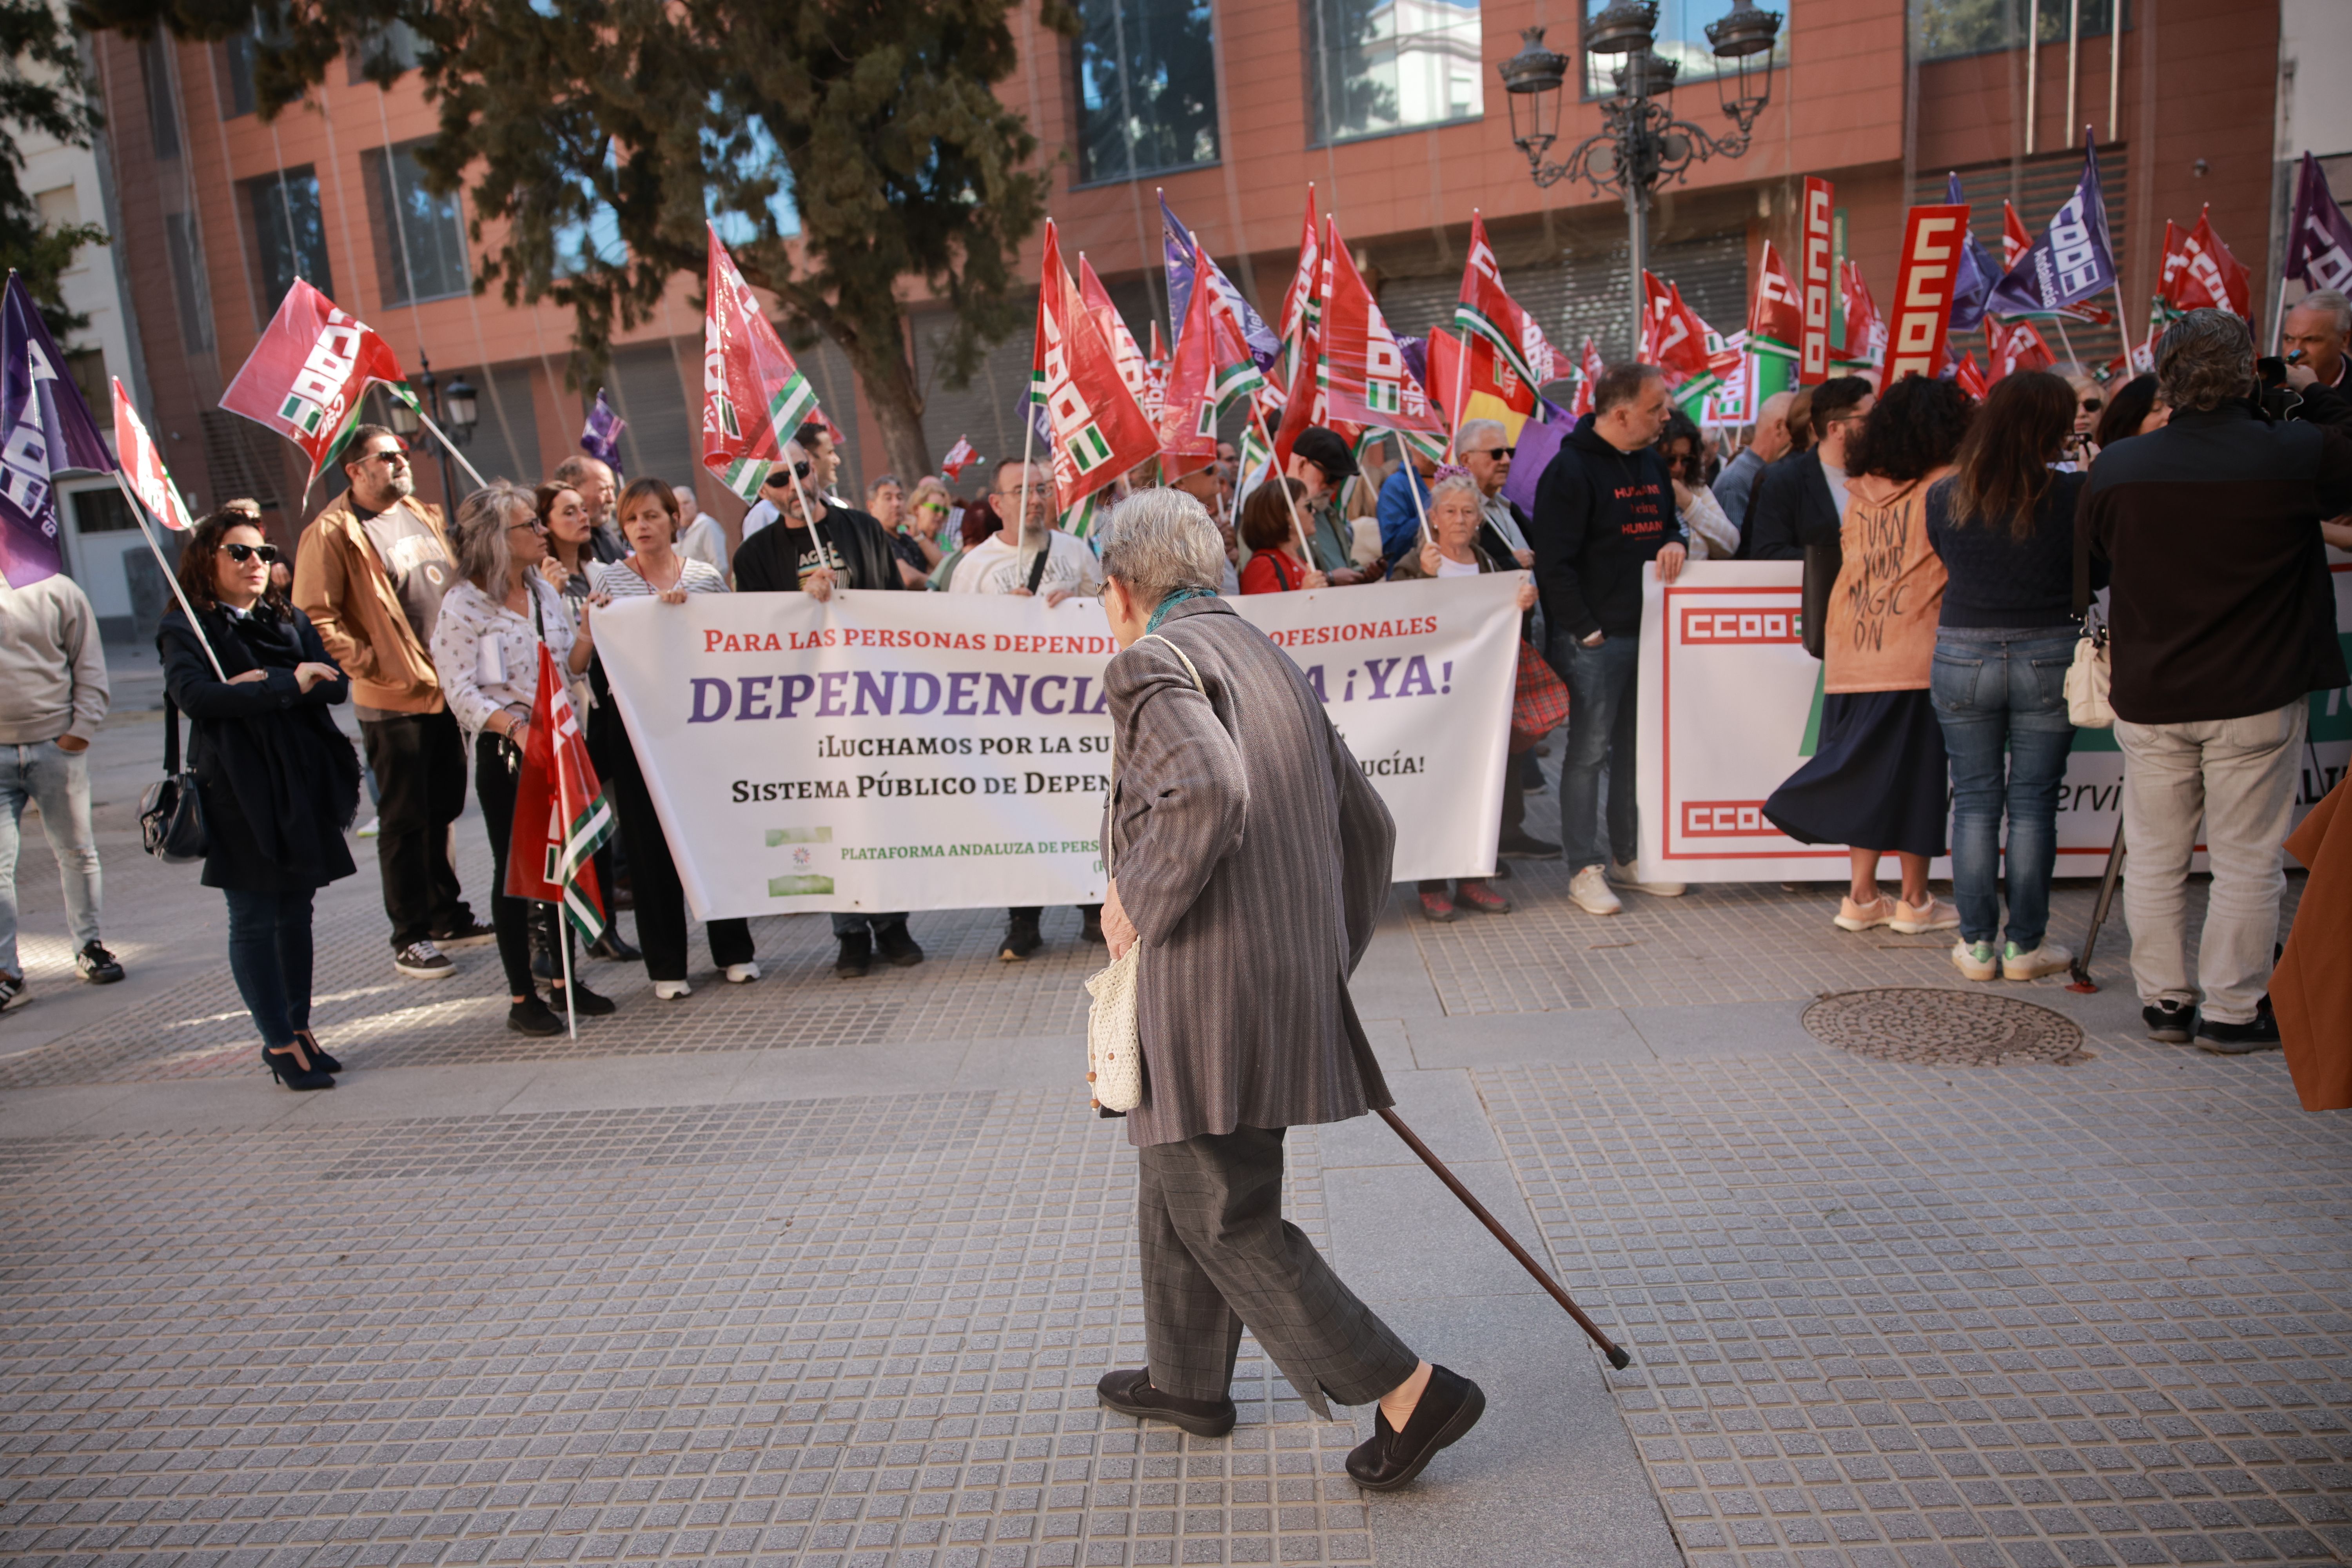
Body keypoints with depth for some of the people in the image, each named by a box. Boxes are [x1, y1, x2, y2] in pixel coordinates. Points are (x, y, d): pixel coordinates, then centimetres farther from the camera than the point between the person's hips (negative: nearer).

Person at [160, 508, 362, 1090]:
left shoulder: (291, 620, 14)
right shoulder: (185, 628, 1)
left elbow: (336, 685, 0)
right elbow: (193, 694, -17)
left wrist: (265, 684, -15)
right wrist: (288, 685, -19)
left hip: (304, 783, 4)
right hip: (237, 792, -4)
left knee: (296, 911, 11)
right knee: (254, 920, 0)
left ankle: (300, 1028, 21)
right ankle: (280, 1044, 6)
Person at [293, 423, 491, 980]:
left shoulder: (424, 516, 14)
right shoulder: (332, 532, -9)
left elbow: (454, 584, 23)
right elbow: (316, 617, -12)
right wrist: (368, 664, -16)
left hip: (447, 689, 7)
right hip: (392, 700, -7)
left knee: (442, 811, 16)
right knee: (405, 821, 0)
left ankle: (449, 917, 28)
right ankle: (410, 938, 10)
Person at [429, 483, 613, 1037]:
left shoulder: (545, 592, 9)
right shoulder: (463, 605, -10)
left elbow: (571, 667, 12)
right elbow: (462, 693, -15)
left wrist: (591, 628, -5)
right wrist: (515, 728, -29)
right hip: (503, 750, -6)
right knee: (514, 870, 2)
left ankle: (564, 980, 23)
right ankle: (522, 997, 12)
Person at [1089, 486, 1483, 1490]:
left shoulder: (1151, 663, -11)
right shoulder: (1274, 663, 16)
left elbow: (1207, 794, -32)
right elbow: (1368, 827, 19)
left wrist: (1136, 903, -16)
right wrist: (1326, 958, 25)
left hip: (1207, 989, -9)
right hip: (1288, 984, 9)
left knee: (1227, 1220, 4)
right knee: (1174, 1186, 23)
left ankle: (1410, 1393, 8)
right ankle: (1187, 1381, 38)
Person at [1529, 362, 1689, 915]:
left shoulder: (1650, 462, 14)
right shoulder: (1571, 469, -11)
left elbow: (1666, 521, 27)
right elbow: (1554, 563, -15)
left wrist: (1676, 542, 3)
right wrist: (1587, 630, -15)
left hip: (1647, 632, 8)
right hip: (1593, 639, -8)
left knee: (1638, 746, 13)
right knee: (1589, 751, -3)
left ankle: (1631, 855, 25)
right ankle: (1585, 868, 5)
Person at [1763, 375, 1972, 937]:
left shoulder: (1859, 490, 10)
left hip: (1855, 653, 5)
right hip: (1915, 653, -5)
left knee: (1867, 767, 10)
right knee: (1916, 769, 4)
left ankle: (1862, 896, 14)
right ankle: (1915, 900, 13)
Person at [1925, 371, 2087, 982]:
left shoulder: (1943, 497, -2)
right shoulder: (2071, 495, -10)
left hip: (1962, 657, 2)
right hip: (2048, 657, -2)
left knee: (1974, 801, 9)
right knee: (2033, 803, 7)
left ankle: (1977, 944, 12)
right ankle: (2025, 944, 14)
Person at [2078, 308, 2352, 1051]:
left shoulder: (2116, 467, -2)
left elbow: (2081, 578, 7)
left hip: (2148, 696, 2)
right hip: (2257, 697, -2)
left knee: (2155, 856, 11)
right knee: (2247, 860, 7)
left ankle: (2164, 1002, 19)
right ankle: (2232, 1011, 14)